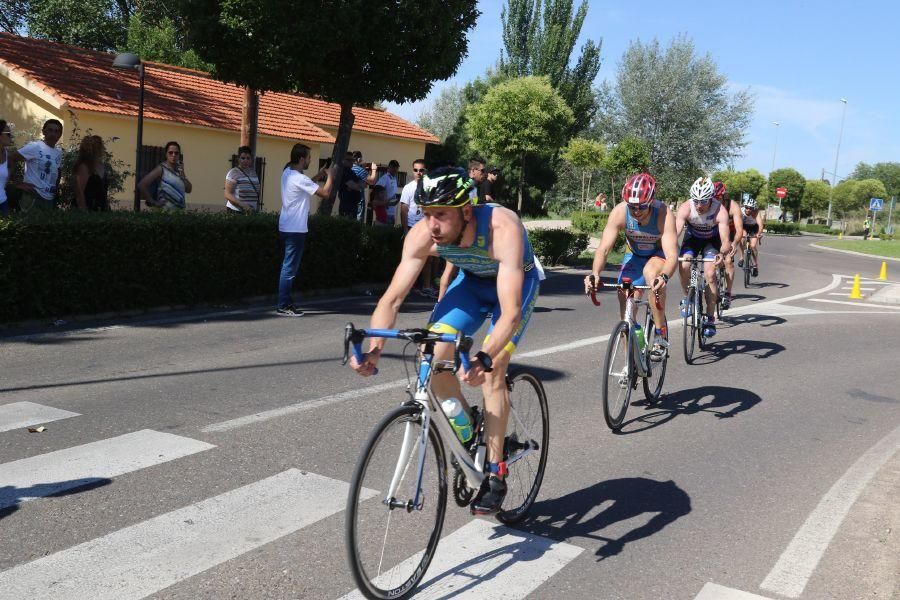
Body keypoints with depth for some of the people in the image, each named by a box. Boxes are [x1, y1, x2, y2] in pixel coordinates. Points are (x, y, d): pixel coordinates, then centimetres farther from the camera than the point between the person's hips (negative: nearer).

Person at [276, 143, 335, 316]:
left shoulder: (287, 173, 9)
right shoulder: (299, 179, -20)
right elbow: (325, 193, -19)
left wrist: (318, 176, 17)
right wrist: (330, 176, -4)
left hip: (287, 227, 10)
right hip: (296, 229, -10)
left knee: (289, 266, 15)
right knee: (290, 268, -6)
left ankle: (286, 302, 21)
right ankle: (283, 306, -2)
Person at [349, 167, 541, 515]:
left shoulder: (502, 229, -41)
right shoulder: (422, 235, -28)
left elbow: (510, 311, -46)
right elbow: (393, 297, -27)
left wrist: (485, 358, -62)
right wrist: (373, 349, -43)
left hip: (517, 281, -4)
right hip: (472, 279, 4)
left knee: (492, 369, -20)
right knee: (433, 356, -14)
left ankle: (495, 475, -6)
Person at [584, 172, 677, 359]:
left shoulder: (664, 214, -34)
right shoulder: (619, 212, -28)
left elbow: (672, 255, -40)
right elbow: (603, 248, -30)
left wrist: (664, 277, -61)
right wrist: (595, 274, -48)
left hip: (660, 254, -3)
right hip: (634, 255, 3)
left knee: (651, 273, -36)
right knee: (625, 299, -7)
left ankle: (661, 335, -23)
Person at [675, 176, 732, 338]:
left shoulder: (720, 211, -33)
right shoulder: (685, 208, -30)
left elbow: (725, 239, -40)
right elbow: (674, 233, -38)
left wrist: (722, 253, -62)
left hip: (712, 240, -1)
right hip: (692, 238, 1)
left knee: (710, 274, -19)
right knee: (683, 266, -27)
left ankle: (710, 319, -8)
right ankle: (687, 297, 1)